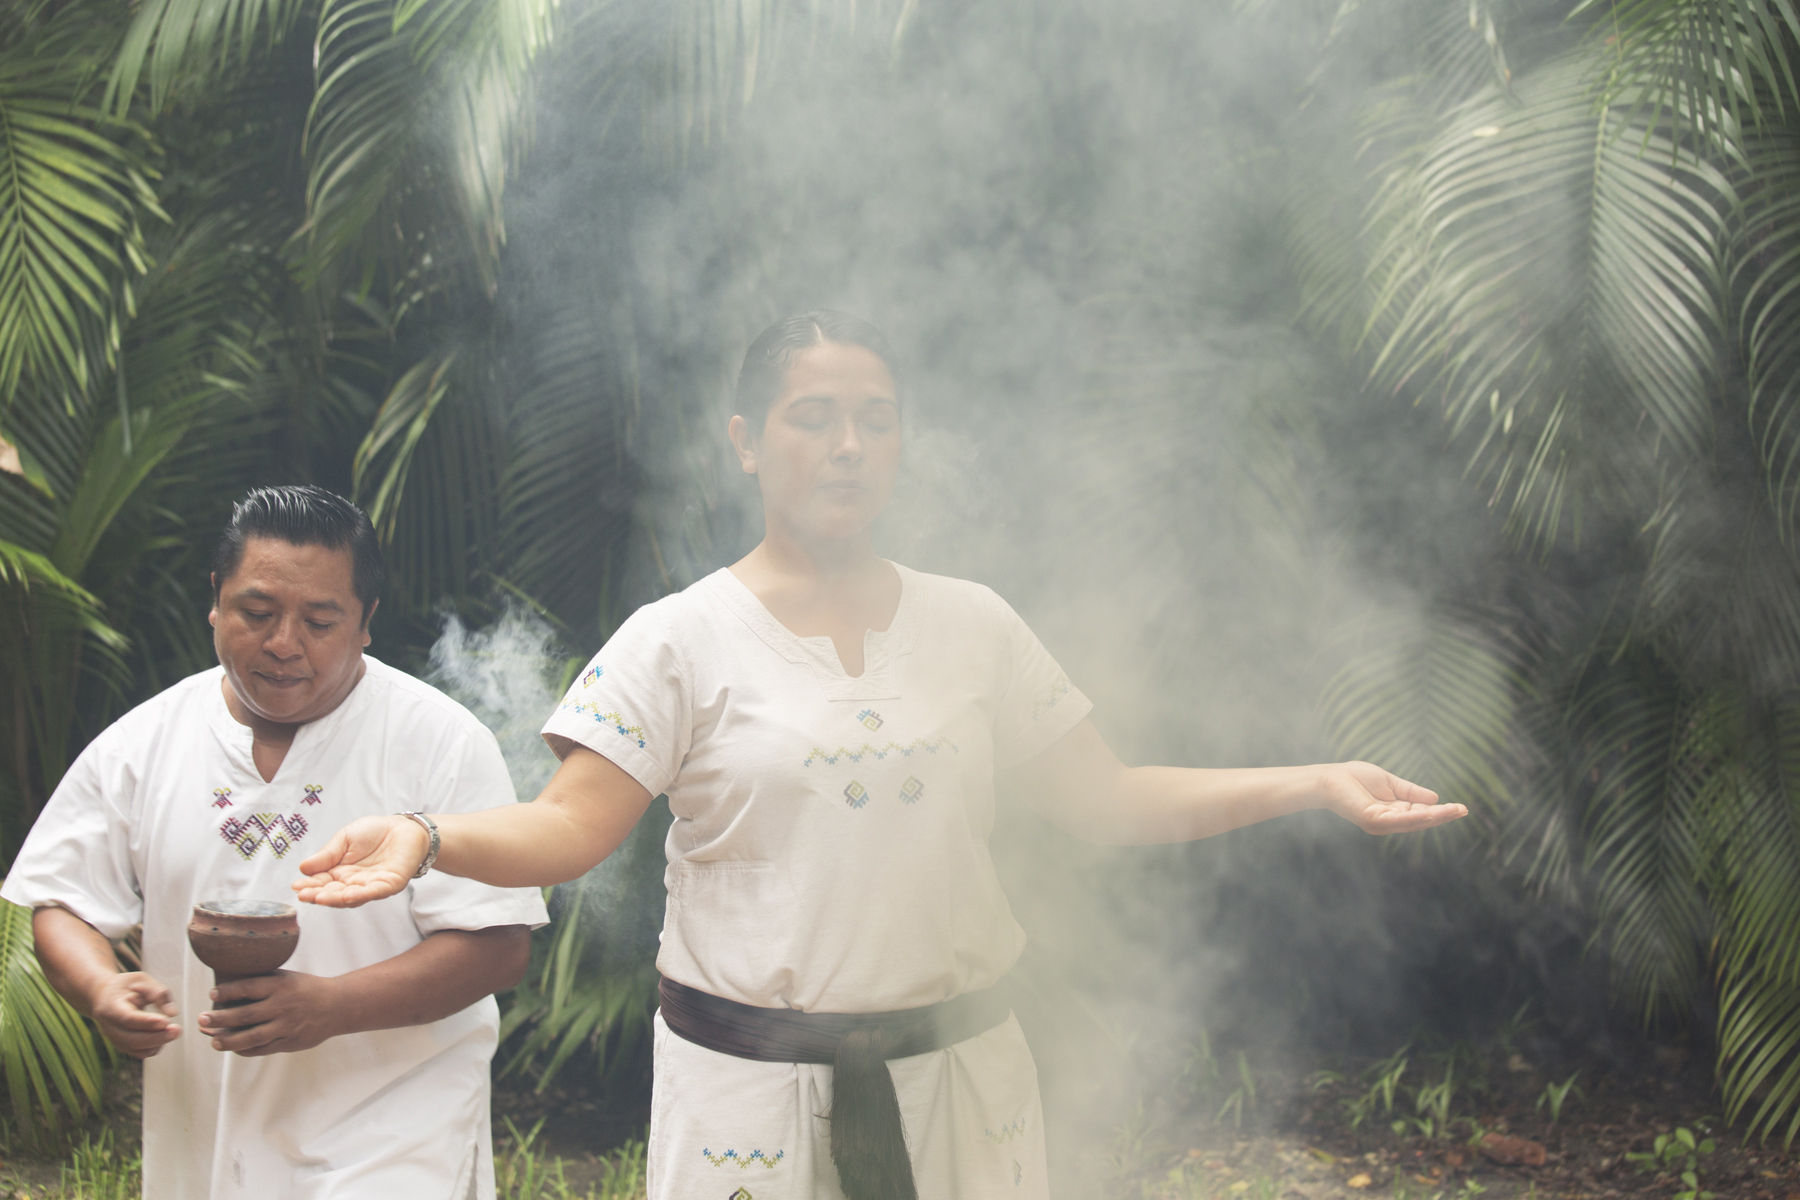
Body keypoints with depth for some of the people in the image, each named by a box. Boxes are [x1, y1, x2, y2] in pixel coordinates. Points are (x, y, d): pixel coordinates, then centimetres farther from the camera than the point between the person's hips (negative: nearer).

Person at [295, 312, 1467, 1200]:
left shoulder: (973, 624, 8)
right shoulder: (680, 640, -2)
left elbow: (1103, 798, 8)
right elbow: (569, 827, -9)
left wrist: (1317, 783, 1)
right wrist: (424, 836, -28)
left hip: (957, 1076, 3)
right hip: (754, 1083, -3)